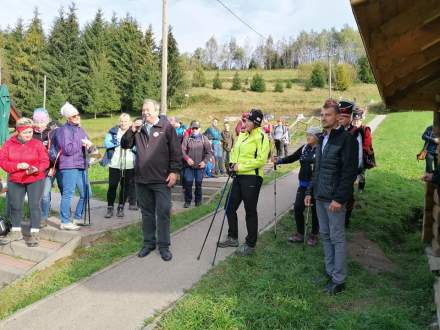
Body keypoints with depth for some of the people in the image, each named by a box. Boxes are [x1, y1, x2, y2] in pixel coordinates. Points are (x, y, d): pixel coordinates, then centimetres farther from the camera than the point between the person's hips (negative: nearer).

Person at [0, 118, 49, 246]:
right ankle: (16, 232, 28)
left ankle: (34, 233, 7)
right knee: (15, 206, 12)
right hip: (15, 181, 3)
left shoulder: (37, 144, -6)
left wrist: (36, 169, -27)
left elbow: (45, 161, -7)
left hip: (35, 180, -3)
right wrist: (17, 166, -20)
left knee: (34, 205, -2)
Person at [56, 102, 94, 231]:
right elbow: (68, 149, -16)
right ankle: (65, 222, 2)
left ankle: (77, 218, 25)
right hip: (69, 167, -8)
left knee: (85, 193, 12)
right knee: (68, 194, -6)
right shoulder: (64, 130, -6)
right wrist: (81, 143, -9)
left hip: (81, 166, 9)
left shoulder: (80, 129, 20)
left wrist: (89, 145, 0)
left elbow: (87, 147, 22)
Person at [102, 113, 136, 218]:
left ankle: (121, 208, 19)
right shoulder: (113, 132, 8)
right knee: (112, 186, -2)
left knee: (125, 187, 6)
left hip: (129, 165, 1)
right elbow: (106, 143, -5)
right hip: (115, 164, 0)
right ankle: (110, 208, 10)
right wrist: (118, 143, -13)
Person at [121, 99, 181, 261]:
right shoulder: (138, 128, 11)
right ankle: (149, 242, 27)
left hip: (161, 180, -4)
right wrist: (132, 131, -7)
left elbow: (176, 151, -4)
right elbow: (125, 145, 8)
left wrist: (174, 171, -10)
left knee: (163, 213, 1)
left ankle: (164, 245, 13)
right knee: (147, 213, 14)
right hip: (141, 179, 5)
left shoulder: (167, 127, -2)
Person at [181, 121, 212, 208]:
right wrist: (187, 158, -17)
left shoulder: (204, 138, 5)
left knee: (199, 184, 7)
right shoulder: (187, 138, 5)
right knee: (188, 183, -2)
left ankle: (198, 201, 21)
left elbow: (209, 151, 2)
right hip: (189, 166, 0)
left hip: (200, 166, 0)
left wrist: (205, 161, -11)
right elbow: (182, 150, -1)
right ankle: (187, 201, 12)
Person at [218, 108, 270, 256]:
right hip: (238, 177, 8)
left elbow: (261, 160, -19)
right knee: (230, 208, 13)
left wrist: (241, 166, -17)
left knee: (250, 212, 3)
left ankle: (250, 244, 18)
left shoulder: (261, 137, -11)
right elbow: (234, 151, 25)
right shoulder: (242, 135, 13)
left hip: (252, 178, -8)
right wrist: (232, 163, 5)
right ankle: (233, 238, 30)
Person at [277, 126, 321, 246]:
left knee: (315, 210, 8)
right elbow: (292, 157, 7)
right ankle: (300, 234, 22)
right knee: (298, 208, 5)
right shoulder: (304, 148, 6)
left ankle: (314, 235, 26)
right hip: (303, 184, 5)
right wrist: (280, 160, -5)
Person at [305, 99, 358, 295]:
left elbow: (349, 172, -17)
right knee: (325, 235, 15)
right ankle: (330, 272, 28)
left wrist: (339, 198, -20)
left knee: (337, 238, 1)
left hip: (334, 199, -8)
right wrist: (310, 192, 14)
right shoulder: (322, 139, 14)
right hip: (320, 198, 8)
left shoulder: (346, 139, -11)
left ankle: (339, 280, 12)